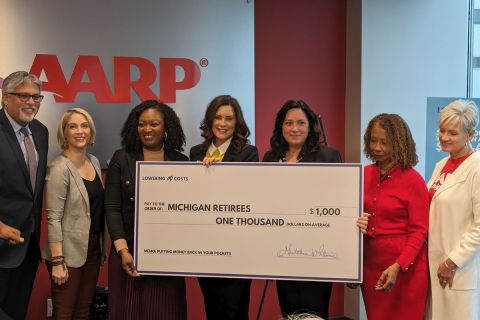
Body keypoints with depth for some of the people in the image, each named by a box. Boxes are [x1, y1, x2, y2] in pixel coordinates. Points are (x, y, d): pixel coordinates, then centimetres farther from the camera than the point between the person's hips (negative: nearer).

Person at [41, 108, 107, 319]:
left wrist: (103, 245, 11)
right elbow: (54, 218, -16)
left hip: (93, 247, 7)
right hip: (69, 251, -7)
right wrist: (57, 261, -19)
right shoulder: (59, 168, -14)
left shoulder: (94, 161, 8)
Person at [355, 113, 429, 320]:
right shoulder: (365, 174, 4)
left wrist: (398, 266, -22)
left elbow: (419, 231, -12)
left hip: (405, 265, -5)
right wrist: (355, 222, -6)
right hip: (369, 261, 5)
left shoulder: (412, 180, -11)